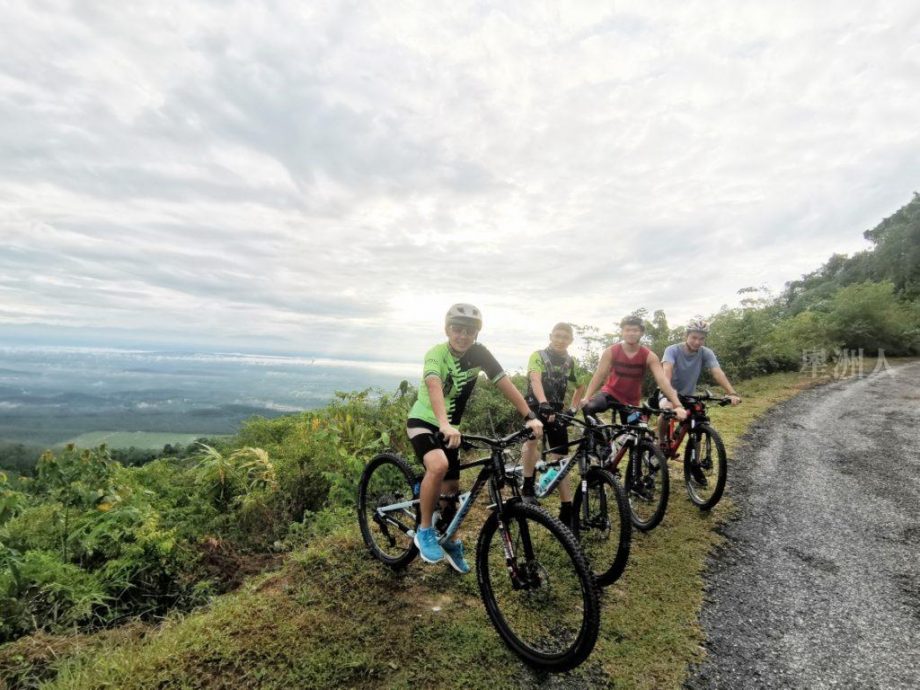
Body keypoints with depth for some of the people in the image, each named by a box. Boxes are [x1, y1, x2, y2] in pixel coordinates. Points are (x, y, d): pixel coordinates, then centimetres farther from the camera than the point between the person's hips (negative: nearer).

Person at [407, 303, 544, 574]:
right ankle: (425, 531, -9)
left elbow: (505, 384, -13)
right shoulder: (436, 354, -24)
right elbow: (434, 387, -43)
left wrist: (530, 416, -22)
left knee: (451, 487, 8)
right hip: (423, 421, -5)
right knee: (438, 465, -32)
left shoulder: (479, 353, -10)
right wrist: (445, 425, -59)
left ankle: (451, 542, 33)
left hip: (450, 427, 5)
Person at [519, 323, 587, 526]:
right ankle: (528, 487, -19)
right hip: (537, 407, -4)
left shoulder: (570, 362, 8)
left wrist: (573, 408, 12)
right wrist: (543, 404, -44)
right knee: (532, 438, -34)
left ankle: (567, 509, 10)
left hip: (557, 411, 4)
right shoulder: (538, 355, -8)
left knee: (560, 459, 2)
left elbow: (580, 386, 24)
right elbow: (535, 380, -27)